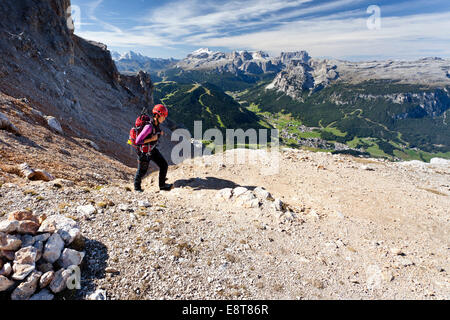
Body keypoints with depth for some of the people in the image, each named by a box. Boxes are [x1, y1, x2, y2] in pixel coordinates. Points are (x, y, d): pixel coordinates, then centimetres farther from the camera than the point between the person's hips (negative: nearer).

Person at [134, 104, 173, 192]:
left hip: (152, 149, 7)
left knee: (164, 165, 4)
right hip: (144, 152, -7)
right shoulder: (149, 126, -33)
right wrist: (151, 139, -29)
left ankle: (162, 185, 21)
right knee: (142, 171, 12)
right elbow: (138, 141, -32)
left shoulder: (156, 123, -7)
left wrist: (160, 133, -1)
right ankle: (137, 187, 39)